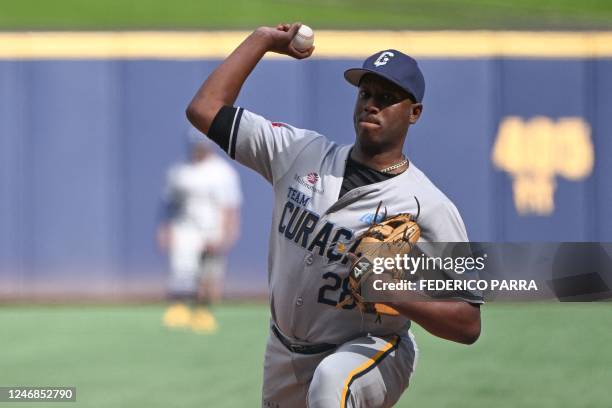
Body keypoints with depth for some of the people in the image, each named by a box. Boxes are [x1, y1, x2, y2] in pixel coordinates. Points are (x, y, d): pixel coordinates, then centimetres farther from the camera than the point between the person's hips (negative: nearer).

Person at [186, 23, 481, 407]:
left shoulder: (431, 208, -14)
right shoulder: (302, 153, 0)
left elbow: (468, 325, -15)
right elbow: (205, 108, 1)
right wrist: (263, 40, 3)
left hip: (373, 354, -6)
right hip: (285, 358, 7)